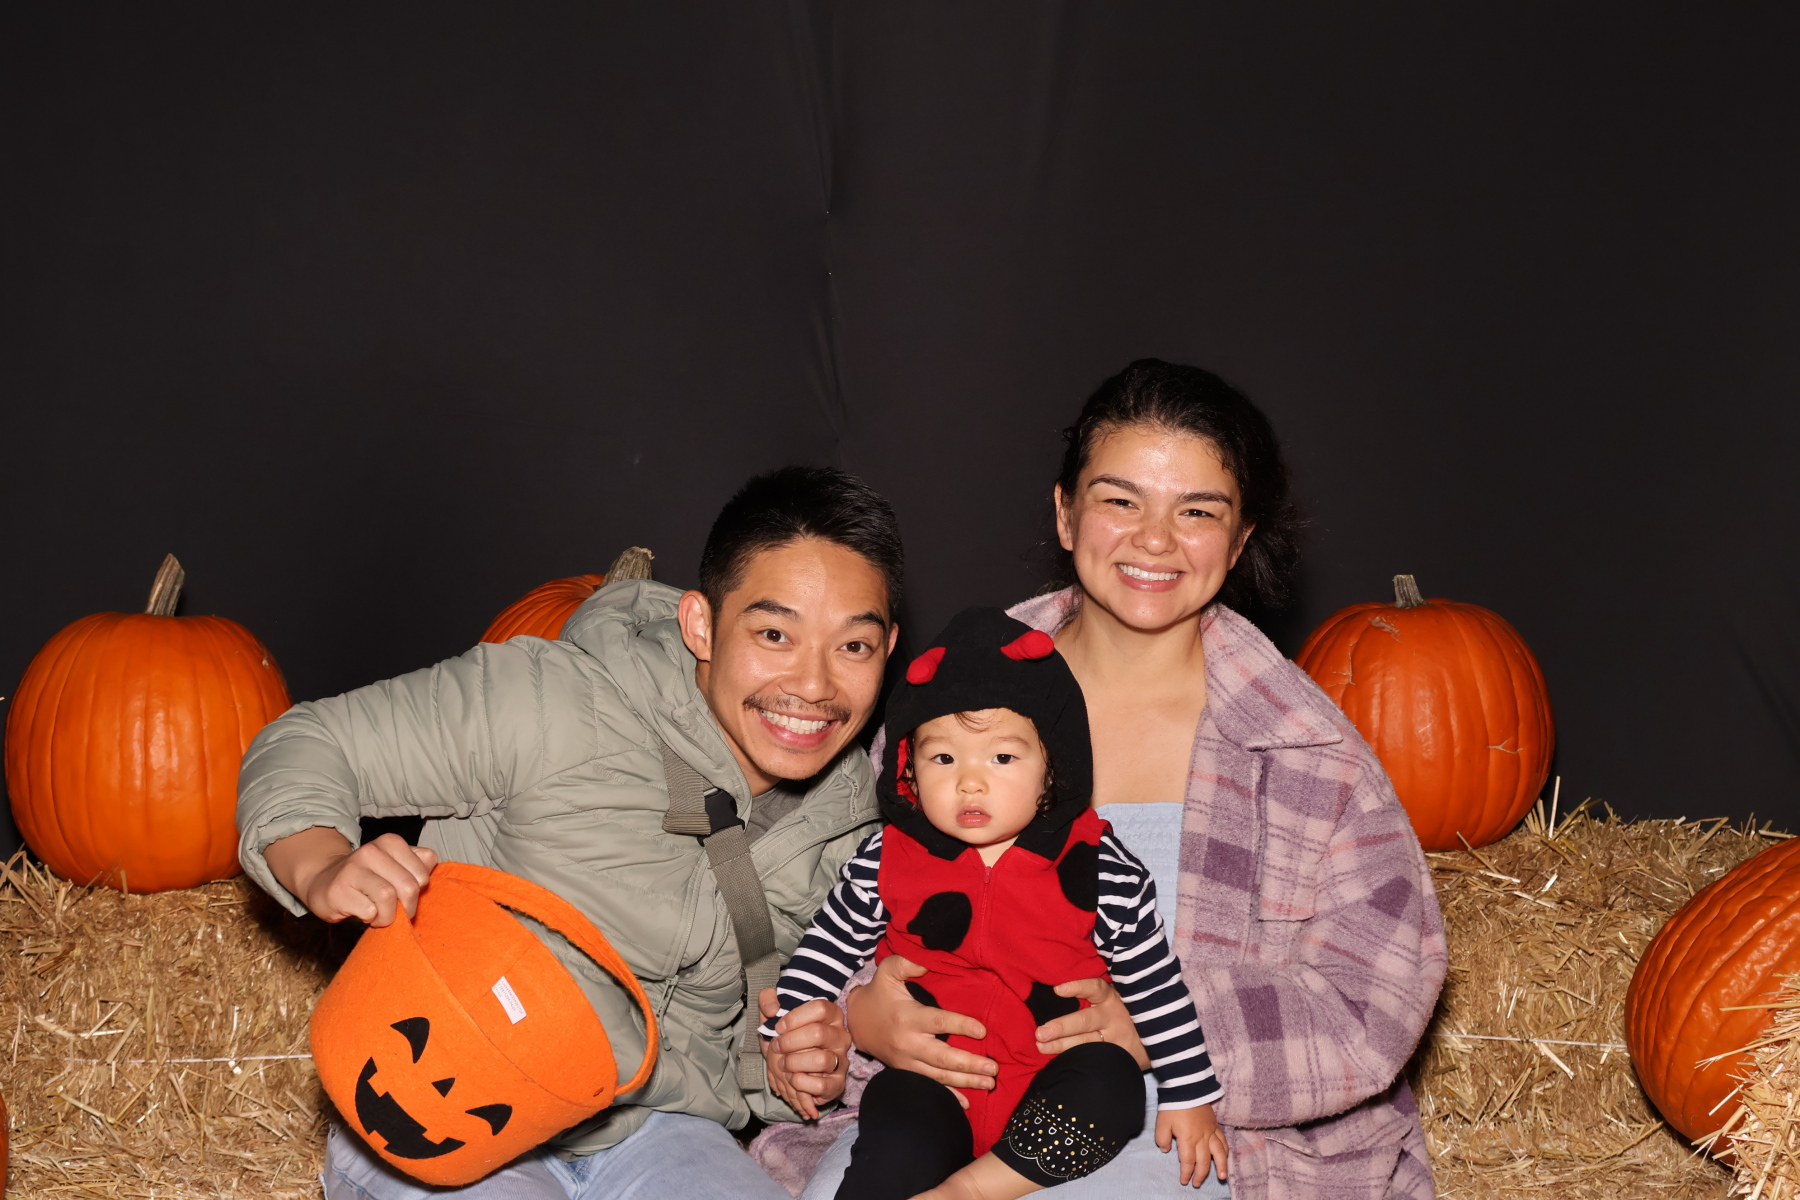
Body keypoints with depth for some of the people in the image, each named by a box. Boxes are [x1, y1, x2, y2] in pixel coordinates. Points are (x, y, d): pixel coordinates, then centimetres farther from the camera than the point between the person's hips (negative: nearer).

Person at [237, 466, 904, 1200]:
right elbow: (301, 748, -12)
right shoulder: (555, 702, -21)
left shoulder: (849, 819, -2)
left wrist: (801, 1064, -7)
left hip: (647, 1136, 4)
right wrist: (322, 870, -33)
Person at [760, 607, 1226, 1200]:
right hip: (930, 1087, 0)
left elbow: (1156, 984, 3)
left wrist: (1189, 1095, 4)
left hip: (1051, 1090, 1)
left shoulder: (1097, 868, -5)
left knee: (1112, 1085, -29)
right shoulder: (885, 862, -1)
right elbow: (827, 947, 14)